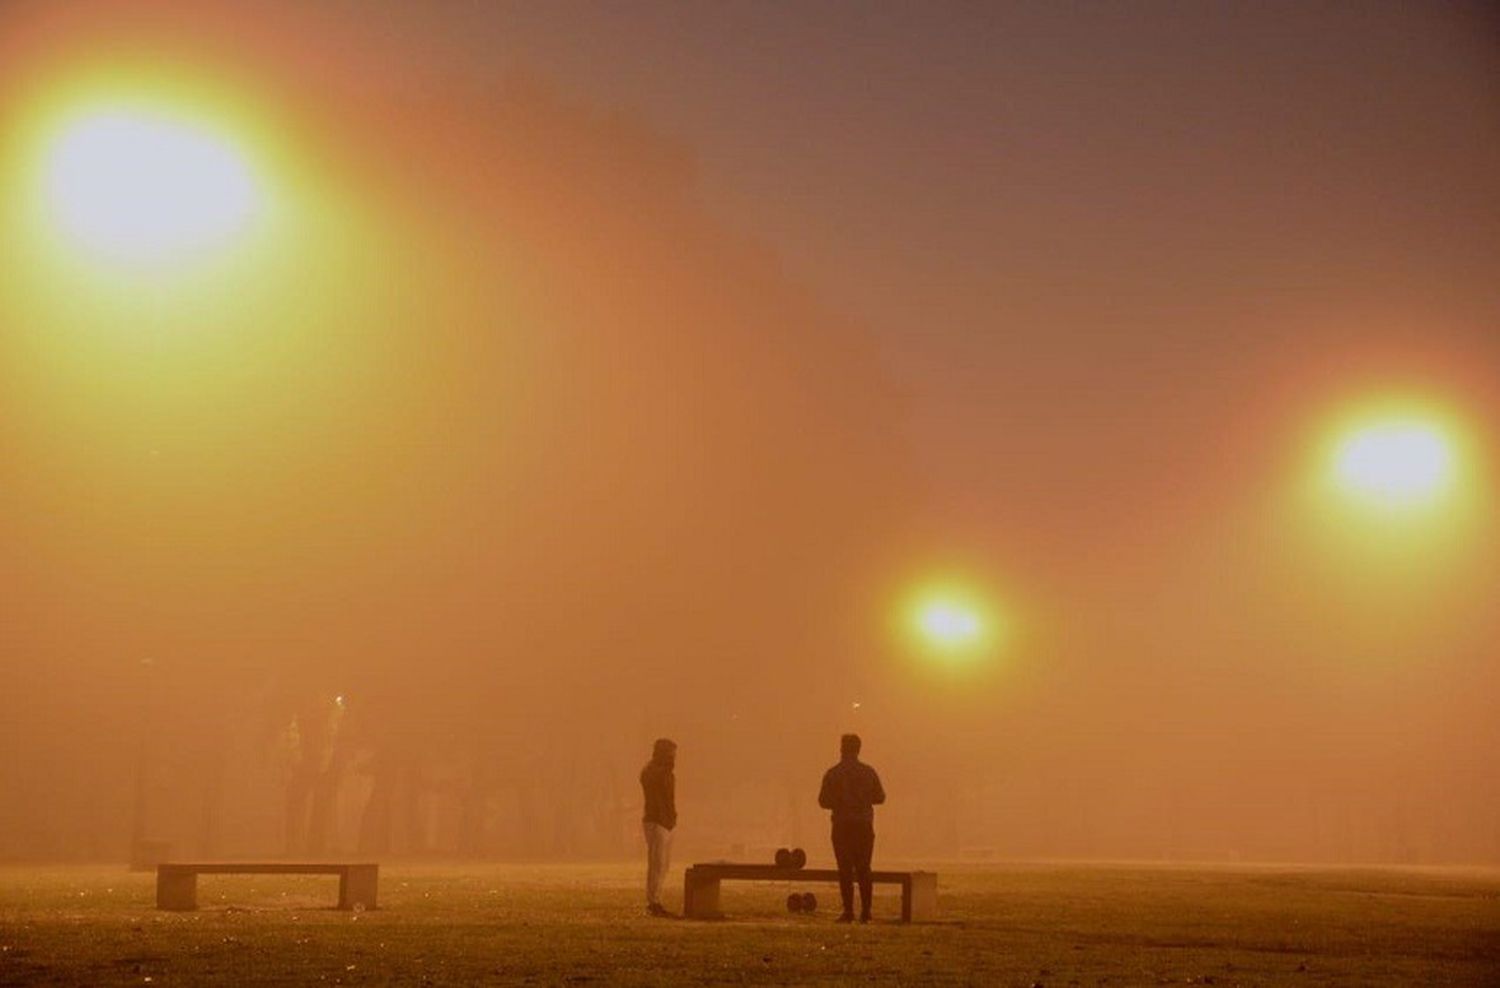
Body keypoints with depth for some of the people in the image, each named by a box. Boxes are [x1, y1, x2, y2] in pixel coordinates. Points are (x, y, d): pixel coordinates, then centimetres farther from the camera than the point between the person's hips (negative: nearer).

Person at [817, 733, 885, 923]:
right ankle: (865, 912, 7)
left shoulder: (833, 773, -6)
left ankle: (848, 911, -4)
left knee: (845, 870, 0)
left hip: (842, 825, -3)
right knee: (864, 869, 9)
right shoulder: (869, 772, 2)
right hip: (865, 825, 3)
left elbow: (823, 801, -6)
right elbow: (880, 797, 6)